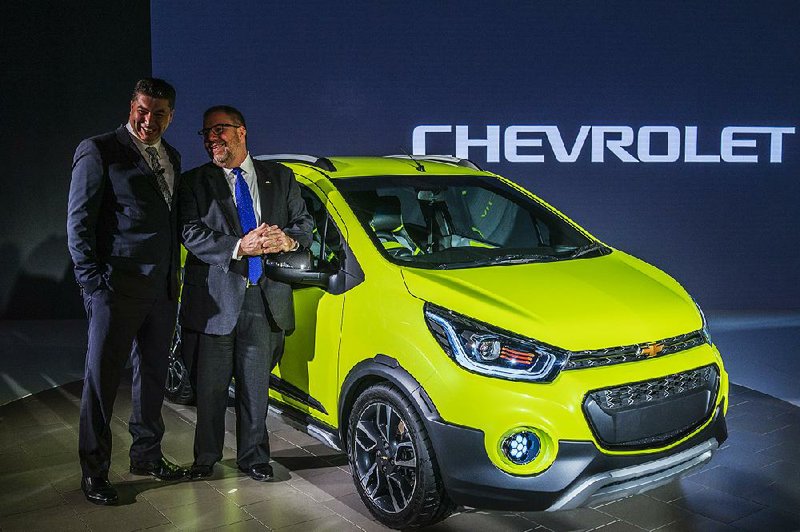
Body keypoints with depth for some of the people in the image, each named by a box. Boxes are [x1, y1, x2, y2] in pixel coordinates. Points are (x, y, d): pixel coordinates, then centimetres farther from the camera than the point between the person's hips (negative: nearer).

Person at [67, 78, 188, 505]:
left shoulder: (171, 157, 14)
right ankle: (93, 472, 16)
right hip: (117, 290, -7)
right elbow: (78, 222, -9)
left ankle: (146, 455, 31)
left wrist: (174, 278, 12)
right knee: (102, 380, 3)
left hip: (162, 289, 7)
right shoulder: (99, 151, -6)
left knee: (152, 374, 16)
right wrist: (93, 282, -14)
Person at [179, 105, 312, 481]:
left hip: (265, 298, 2)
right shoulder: (195, 182, 3)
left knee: (256, 387, 11)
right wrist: (239, 247, -22)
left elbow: (304, 222, 10)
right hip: (217, 298, -1)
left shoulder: (280, 177, 11)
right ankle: (206, 457, 27)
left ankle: (253, 457, 26)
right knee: (211, 387, 9)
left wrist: (289, 239, -14)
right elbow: (191, 234, -8)